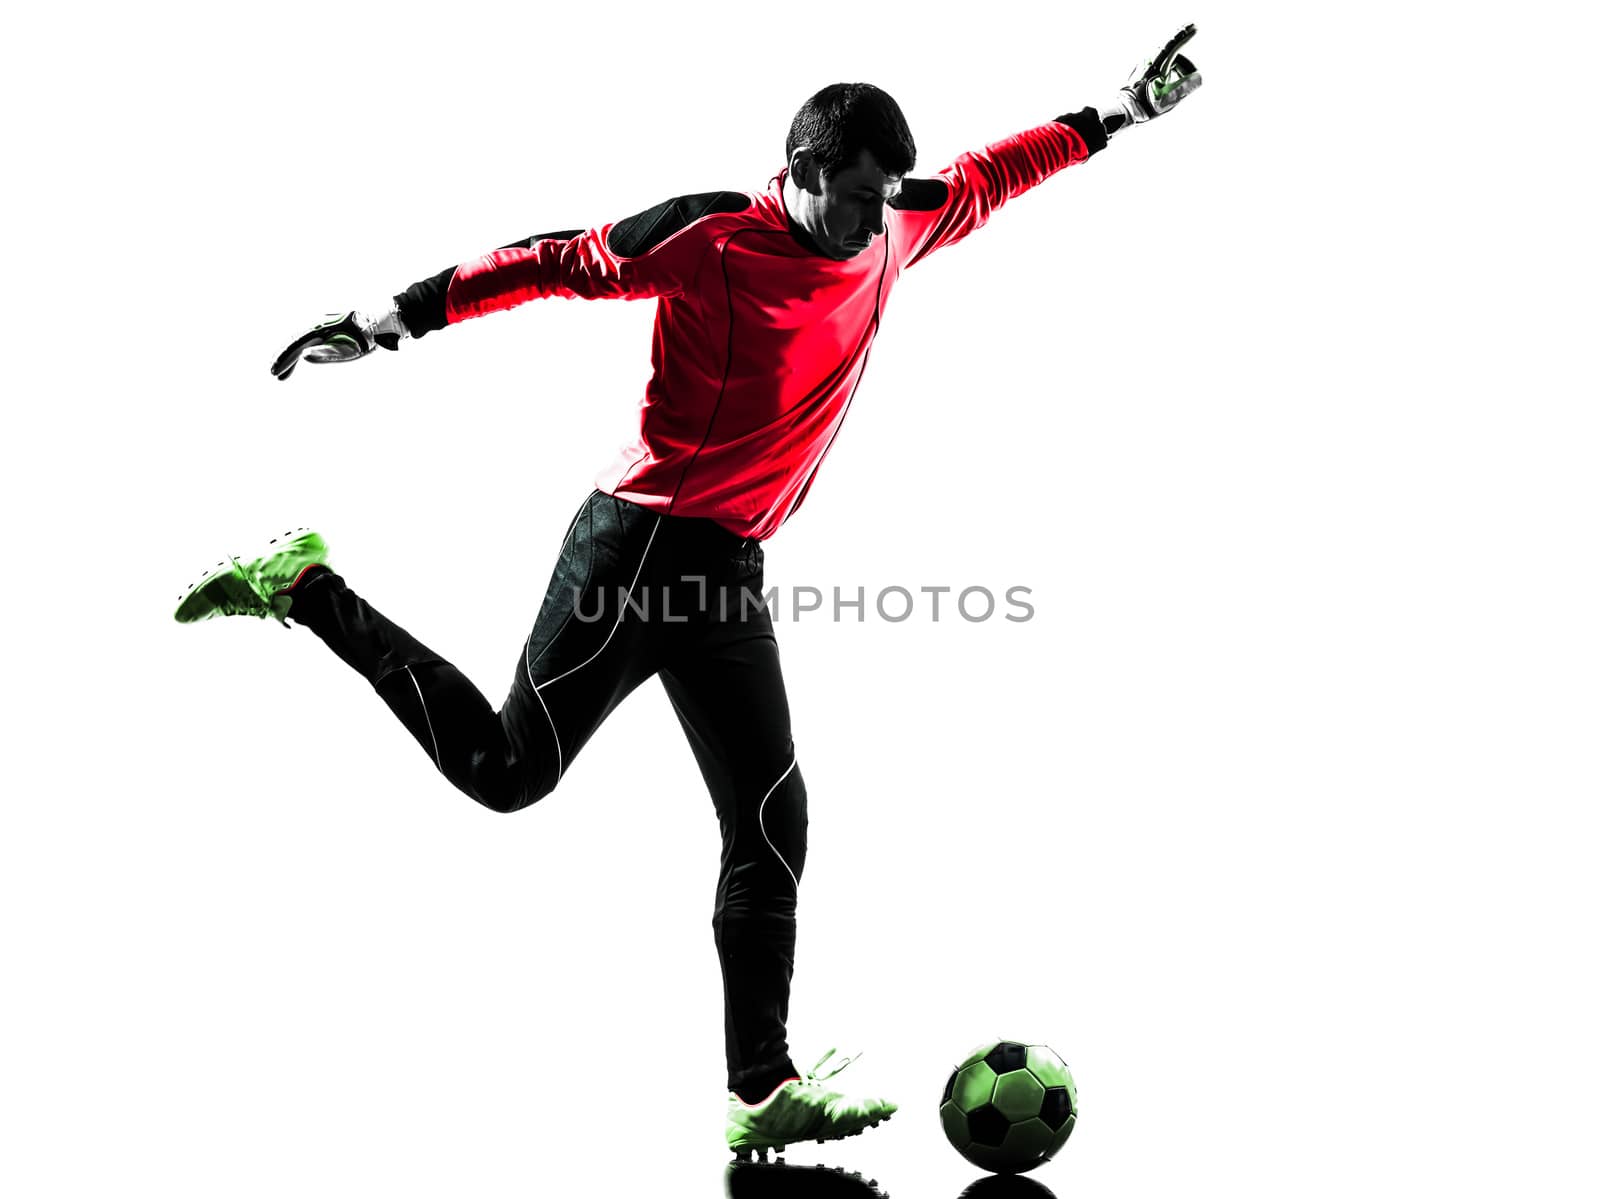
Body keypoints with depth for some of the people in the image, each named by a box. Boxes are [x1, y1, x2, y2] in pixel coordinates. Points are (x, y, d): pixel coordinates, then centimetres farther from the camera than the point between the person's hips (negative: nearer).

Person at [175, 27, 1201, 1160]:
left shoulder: (891, 235, 10)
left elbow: (984, 178, 26)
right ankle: (308, 588, 10)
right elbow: (556, 262, -11)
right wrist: (393, 322, -12)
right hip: (645, 543, -7)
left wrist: (1113, 117, 30)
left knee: (771, 823, 3)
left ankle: (763, 1094, 8)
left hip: (729, 570, 8)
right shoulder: (710, 238, -12)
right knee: (509, 767, -7)